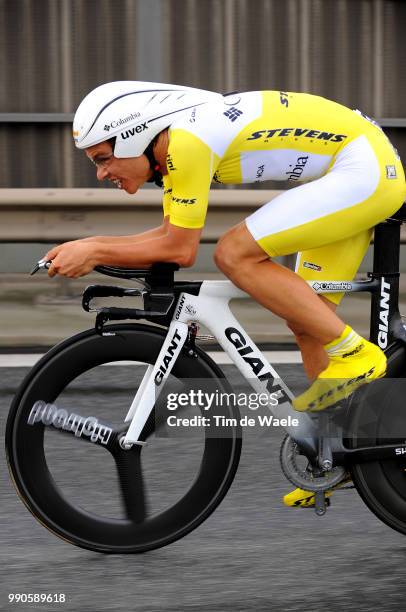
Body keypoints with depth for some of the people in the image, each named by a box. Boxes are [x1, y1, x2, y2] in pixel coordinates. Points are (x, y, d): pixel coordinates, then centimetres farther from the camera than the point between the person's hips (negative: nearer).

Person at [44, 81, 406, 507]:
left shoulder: (187, 142, -22)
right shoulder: (173, 145, 8)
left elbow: (180, 249, -17)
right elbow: (169, 237, 15)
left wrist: (95, 252, -9)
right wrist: (87, 247, 4)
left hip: (366, 168, -10)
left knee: (235, 254, -17)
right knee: (307, 320, 11)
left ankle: (353, 355, -10)